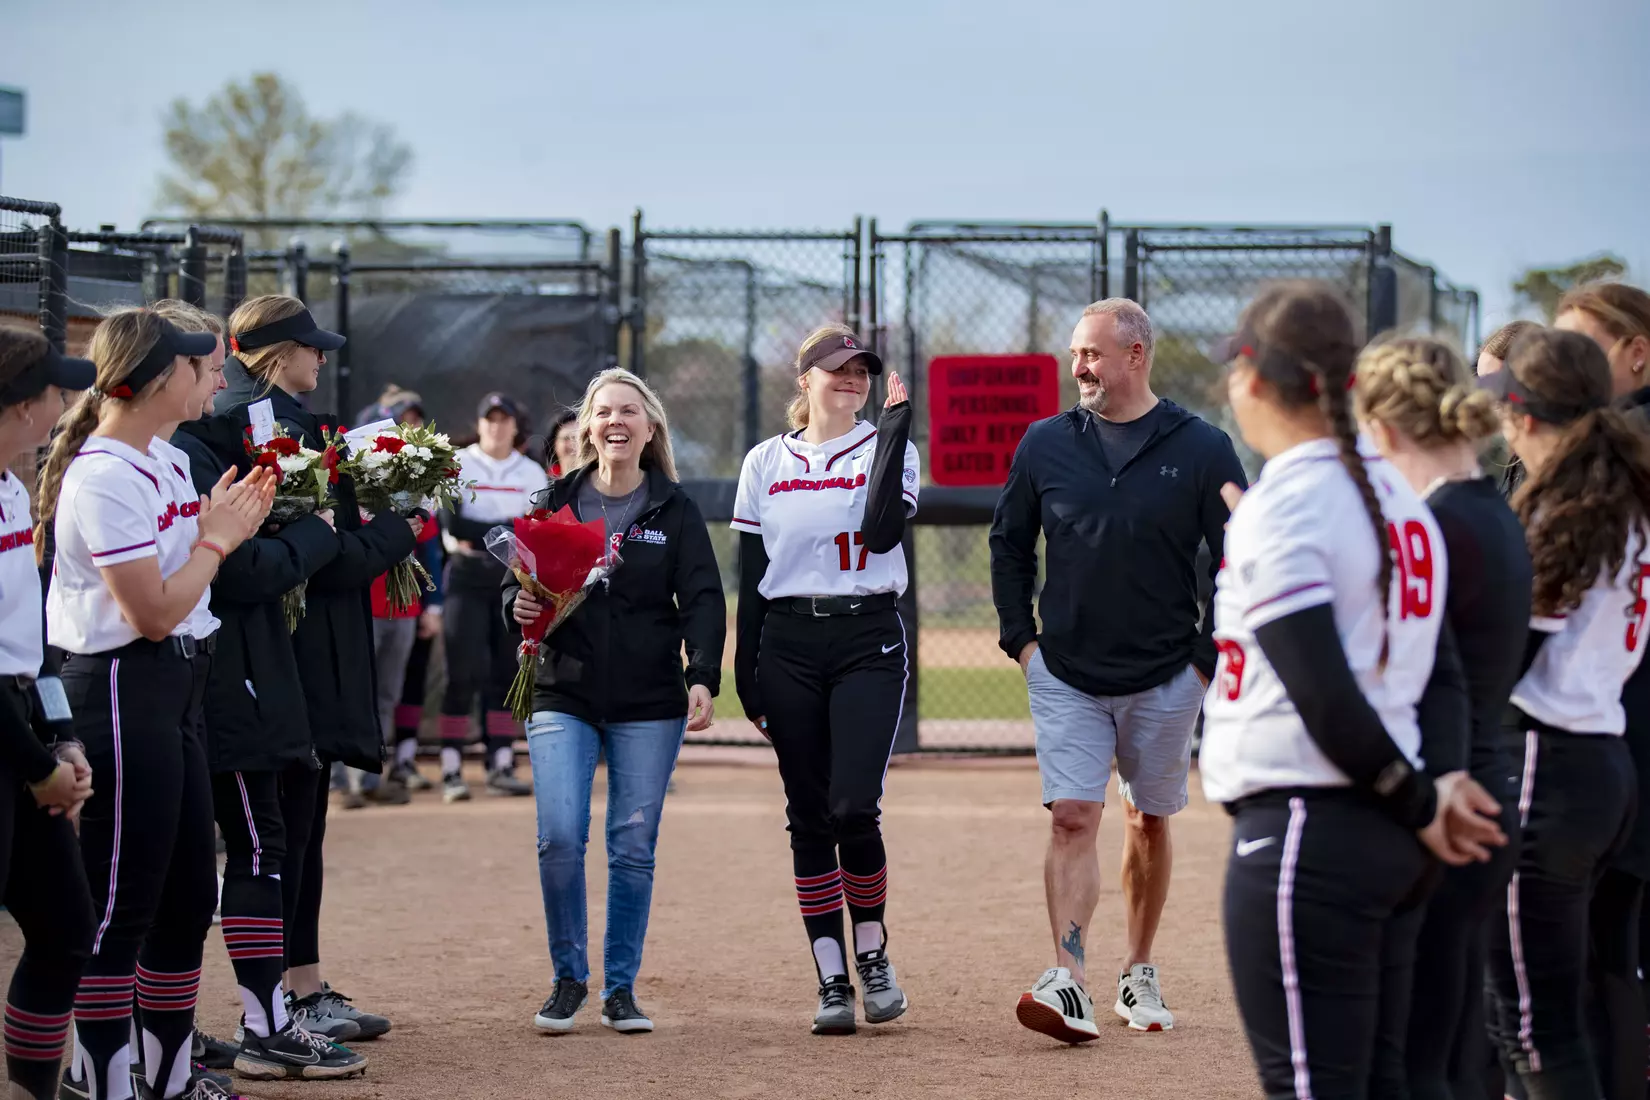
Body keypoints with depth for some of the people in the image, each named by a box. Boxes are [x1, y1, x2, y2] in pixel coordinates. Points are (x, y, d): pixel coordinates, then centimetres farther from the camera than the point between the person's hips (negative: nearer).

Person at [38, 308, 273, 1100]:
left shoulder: (156, 464, 13)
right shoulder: (104, 477, -17)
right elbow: (154, 611, -20)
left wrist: (227, 525, 6)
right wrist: (216, 538, -8)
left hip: (172, 688, 10)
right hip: (121, 686, -10)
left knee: (189, 893, 16)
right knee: (121, 904, -5)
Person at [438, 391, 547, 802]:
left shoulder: (532, 474, 10)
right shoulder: (456, 466, 1)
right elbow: (451, 523, -12)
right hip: (467, 575, -3)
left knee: (507, 672, 4)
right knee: (464, 672, -9)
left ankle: (501, 765, 8)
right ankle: (451, 771, -8)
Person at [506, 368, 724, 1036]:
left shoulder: (675, 511, 3)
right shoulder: (552, 503, 6)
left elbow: (702, 600, -3)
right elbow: (513, 584, 11)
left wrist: (703, 678, -17)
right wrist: (518, 606, -13)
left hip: (649, 705, 0)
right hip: (563, 698, 0)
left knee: (634, 847, 1)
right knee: (560, 837, -11)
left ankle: (620, 988, 14)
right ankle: (568, 979, 7)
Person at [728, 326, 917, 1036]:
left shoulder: (888, 449, 4)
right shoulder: (766, 464, 10)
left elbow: (883, 530, -16)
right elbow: (751, 576, 10)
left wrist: (894, 424, -14)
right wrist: (746, 676, 6)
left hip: (870, 642, -2)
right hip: (789, 647, 2)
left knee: (854, 807, -14)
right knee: (809, 816, 2)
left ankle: (872, 953, 9)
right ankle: (832, 982, 8)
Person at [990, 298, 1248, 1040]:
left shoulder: (1202, 450, -6)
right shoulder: (1046, 444, 2)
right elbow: (1009, 545, 13)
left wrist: (1209, 659, -5)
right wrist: (1020, 639, 5)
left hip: (1165, 680, -1)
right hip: (1065, 677, 1)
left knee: (1149, 824, 11)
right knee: (1072, 819, -11)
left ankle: (1138, 973, 25)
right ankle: (1069, 982, -18)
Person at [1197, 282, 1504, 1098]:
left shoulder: (1277, 509, -13)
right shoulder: (1396, 499, 14)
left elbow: (1326, 699, -19)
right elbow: (1441, 671, 12)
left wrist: (1417, 803, -9)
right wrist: (1444, 780, 0)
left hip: (1303, 835, -9)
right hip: (1390, 845, 9)